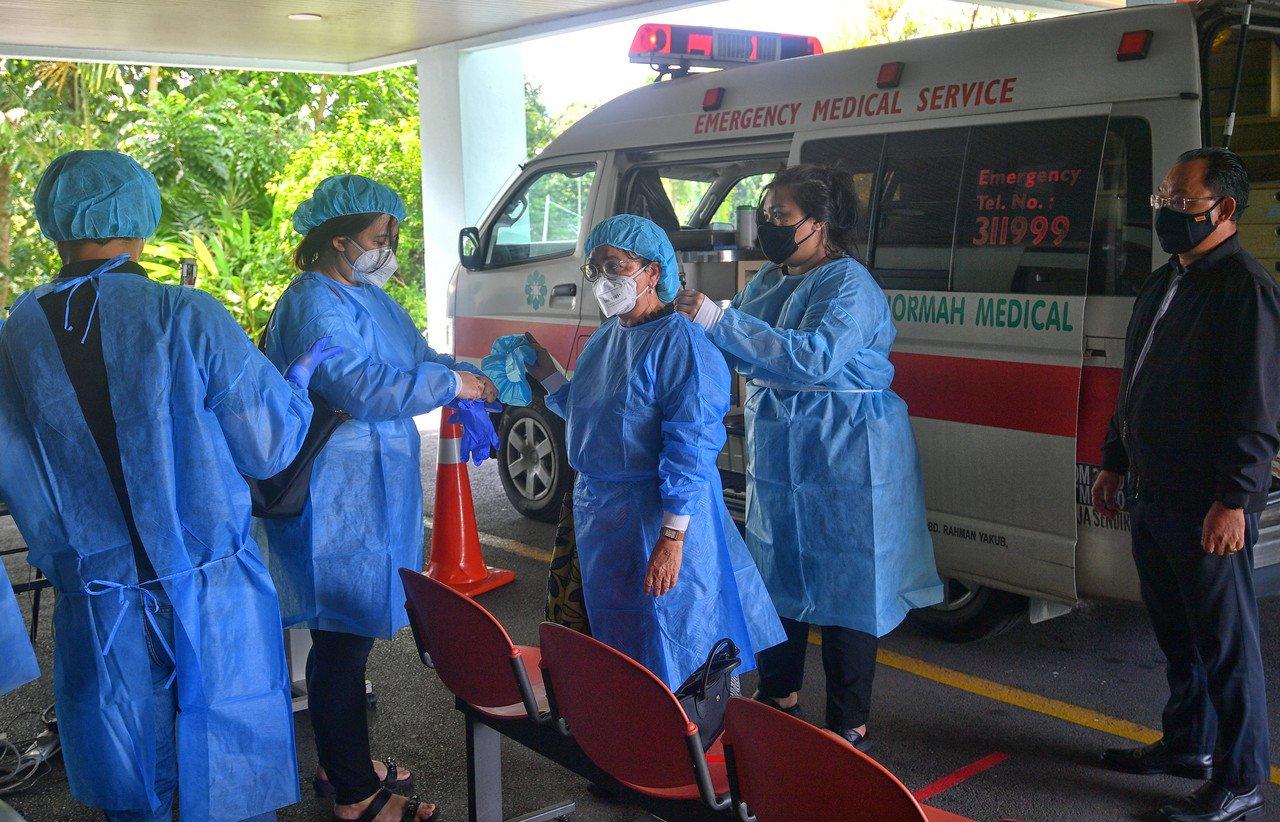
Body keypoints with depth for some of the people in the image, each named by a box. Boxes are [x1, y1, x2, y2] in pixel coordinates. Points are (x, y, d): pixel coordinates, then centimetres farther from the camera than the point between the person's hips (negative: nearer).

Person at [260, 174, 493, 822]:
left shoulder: (369, 297, 15)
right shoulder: (313, 305, -17)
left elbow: (420, 359, 20)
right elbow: (362, 387, -27)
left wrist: (492, 383, 4)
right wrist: (451, 384, -17)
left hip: (372, 495, 10)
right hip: (333, 503, -10)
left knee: (352, 632, 18)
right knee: (343, 638, -1)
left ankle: (344, 765, 32)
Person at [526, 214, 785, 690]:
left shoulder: (679, 343, -17)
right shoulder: (606, 336, 10)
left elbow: (690, 445, -23)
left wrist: (672, 538, -26)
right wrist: (547, 375, 12)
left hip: (655, 514, -9)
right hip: (596, 506, 9)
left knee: (663, 646, 1)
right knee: (612, 633, 21)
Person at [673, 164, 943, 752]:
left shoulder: (849, 284, -17)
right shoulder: (771, 280, 9)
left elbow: (815, 356, -32)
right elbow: (746, 351, 15)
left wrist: (718, 321, -33)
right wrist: (696, 318, -6)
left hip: (844, 460, -8)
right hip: (778, 455, 8)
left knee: (843, 588, 0)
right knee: (778, 573, 18)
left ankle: (849, 726, 12)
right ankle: (778, 694, 36)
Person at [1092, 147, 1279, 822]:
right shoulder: (1163, 283, 15)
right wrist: (1115, 463, 21)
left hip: (1208, 505, -9)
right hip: (1154, 495, 9)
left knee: (1225, 644, 2)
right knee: (1177, 633, 20)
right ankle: (1186, 745, 35)